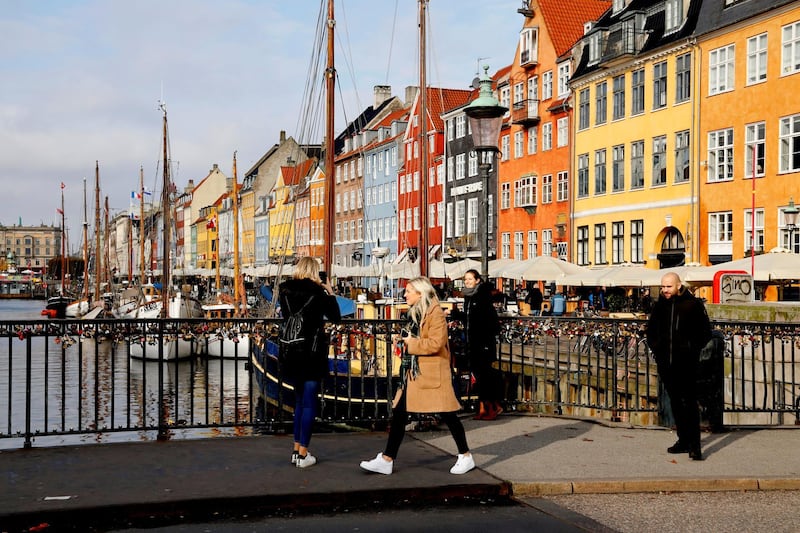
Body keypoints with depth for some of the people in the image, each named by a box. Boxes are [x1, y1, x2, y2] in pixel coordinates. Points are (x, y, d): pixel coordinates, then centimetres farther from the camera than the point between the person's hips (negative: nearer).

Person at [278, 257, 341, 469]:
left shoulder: (285, 291, 1)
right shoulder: (317, 293, -12)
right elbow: (336, 317, -3)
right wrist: (330, 292, 5)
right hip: (313, 353, -5)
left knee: (299, 401, 17)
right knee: (309, 403, 0)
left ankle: (296, 449, 19)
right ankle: (303, 454, 1)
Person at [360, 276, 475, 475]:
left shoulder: (435, 313, -13)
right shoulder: (415, 313, 15)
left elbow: (435, 343, -23)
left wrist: (411, 342, -14)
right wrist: (404, 338, 7)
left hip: (432, 372, -9)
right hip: (413, 371, 9)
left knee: (447, 414, 1)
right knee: (399, 413, 4)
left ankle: (466, 457, 16)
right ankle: (386, 460, 7)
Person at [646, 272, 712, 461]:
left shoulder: (693, 304, -4)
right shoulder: (660, 305, 8)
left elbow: (705, 332, 2)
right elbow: (651, 330, 22)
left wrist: (693, 350, -5)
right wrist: (655, 347, 10)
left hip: (686, 362, -5)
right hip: (665, 362, 5)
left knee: (690, 402, -8)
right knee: (675, 402, 11)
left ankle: (694, 445, -8)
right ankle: (683, 440, 20)